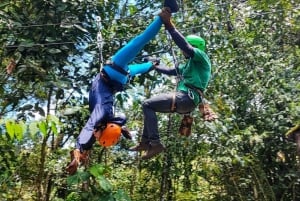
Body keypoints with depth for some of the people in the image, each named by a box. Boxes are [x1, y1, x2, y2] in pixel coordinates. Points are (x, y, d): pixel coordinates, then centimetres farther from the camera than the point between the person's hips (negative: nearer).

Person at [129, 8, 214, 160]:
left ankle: (155, 144, -19)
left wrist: (169, 25, -20)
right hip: (184, 100, 10)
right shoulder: (188, 65, 27)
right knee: (150, 106, 19)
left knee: (147, 105, -14)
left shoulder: (201, 57, 1)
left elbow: (184, 45, -17)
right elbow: (170, 71, 38)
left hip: (186, 98, -10)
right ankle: (145, 142, 17)